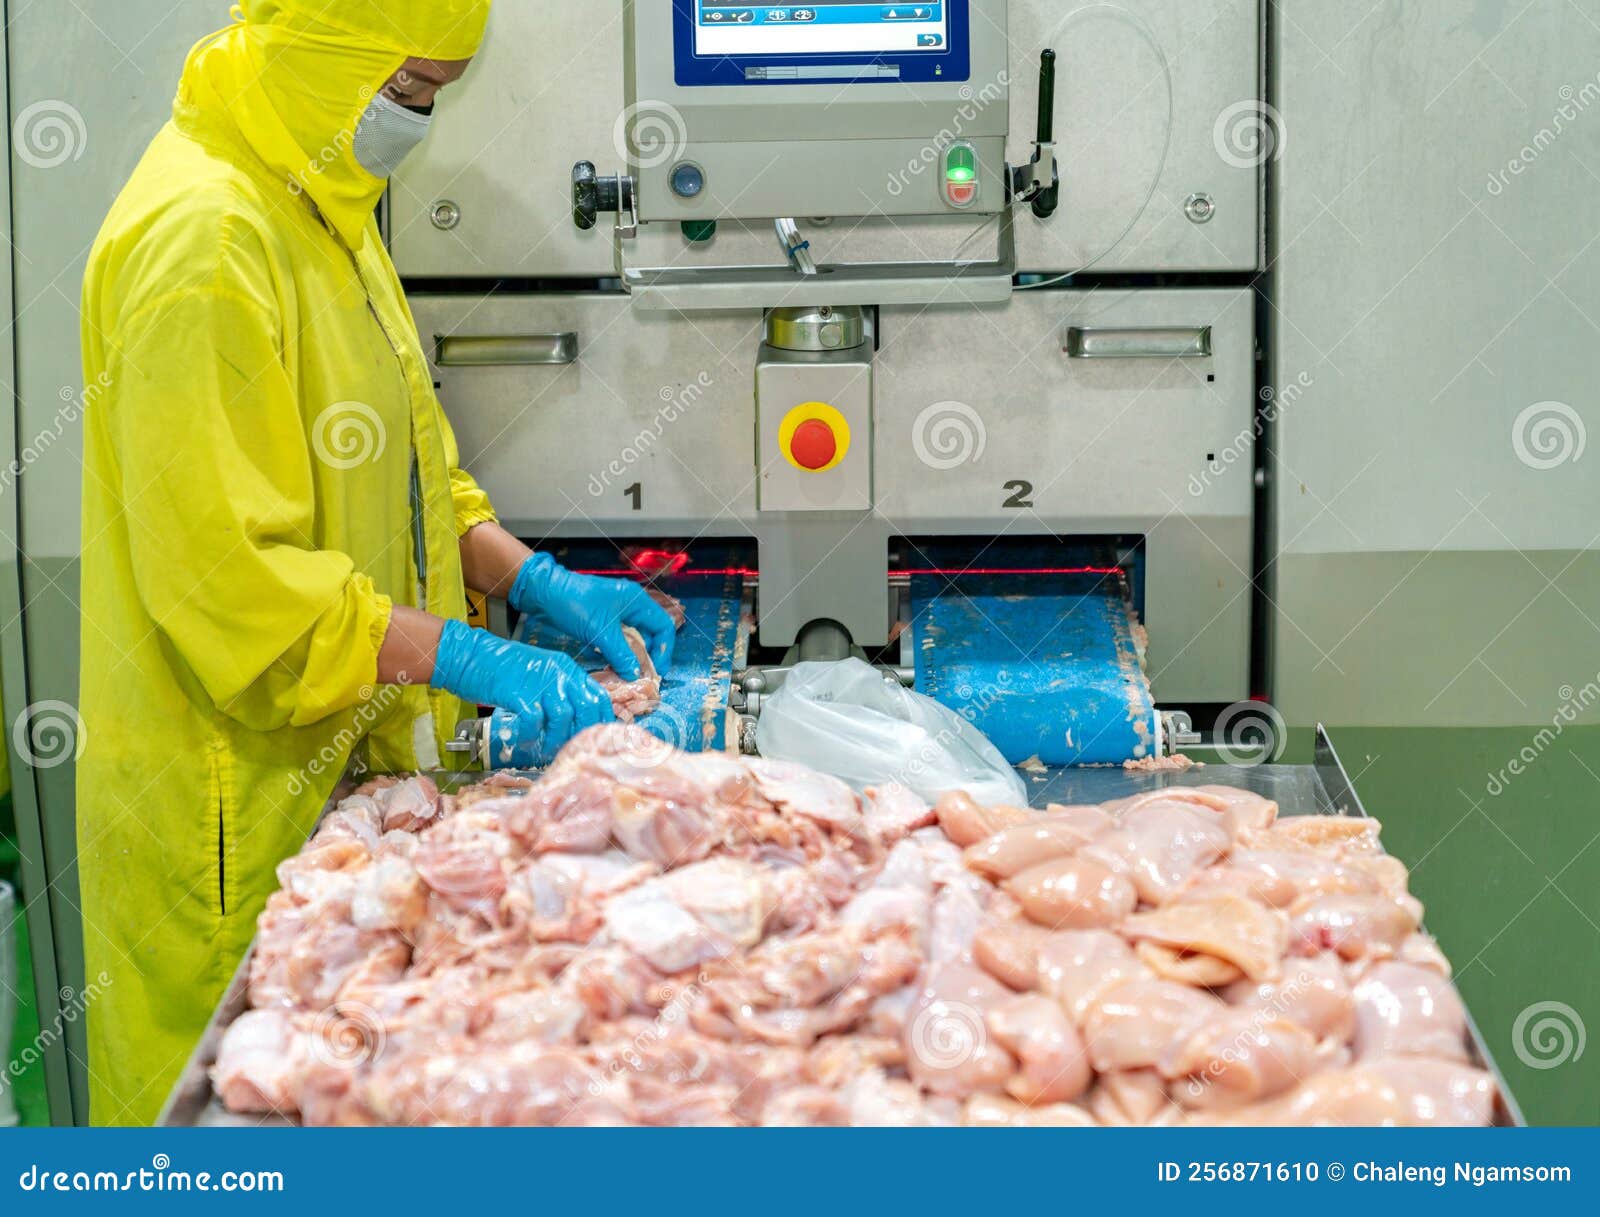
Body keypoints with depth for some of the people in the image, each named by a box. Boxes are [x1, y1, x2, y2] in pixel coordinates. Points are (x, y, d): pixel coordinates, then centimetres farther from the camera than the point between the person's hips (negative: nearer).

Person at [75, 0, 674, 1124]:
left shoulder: (317, 210, 12)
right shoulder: (202, 241, -20)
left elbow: (397, 473, 19)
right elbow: (223, 572, -25)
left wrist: (536, 580, 5)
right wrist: (463, 660, -25)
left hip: (337, 757, 9)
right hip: (235, 795, -9)